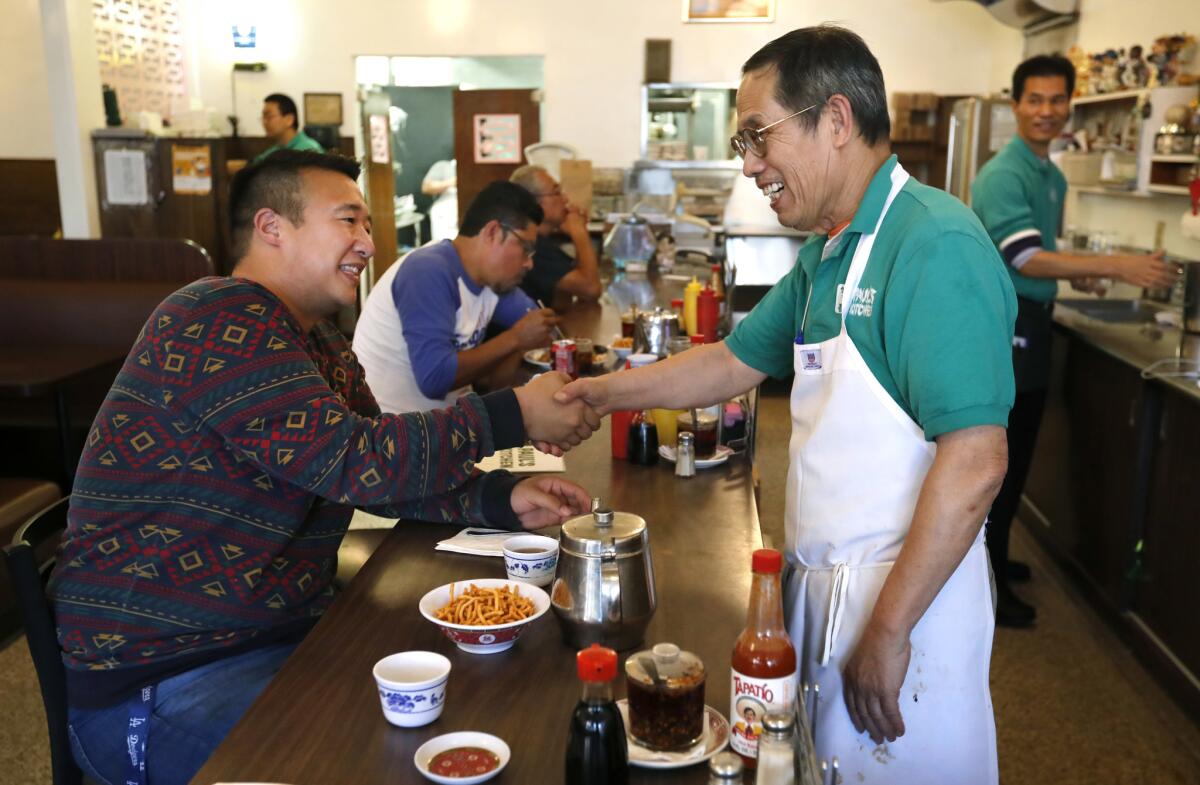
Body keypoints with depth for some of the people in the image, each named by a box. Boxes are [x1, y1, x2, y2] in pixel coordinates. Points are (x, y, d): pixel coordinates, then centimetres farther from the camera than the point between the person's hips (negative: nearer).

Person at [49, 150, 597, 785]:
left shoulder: (321, 346, 12)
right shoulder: (222, 320, -19)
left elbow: (388, 475, 12)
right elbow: (355, 460, -26)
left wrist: (503, 500, -3)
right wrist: (516, 414, -21)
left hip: (289, 629, 9)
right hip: (162, 678, -9)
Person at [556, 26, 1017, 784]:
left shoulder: (935, 244, -20)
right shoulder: (826, 253, 8)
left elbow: (974, 463, -25)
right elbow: (735, 362, 17)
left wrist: (887, 630, -21)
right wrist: (600, 394, 14)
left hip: (904, 600, -8)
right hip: (822, 580, 8)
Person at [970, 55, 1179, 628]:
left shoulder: (1053, 176, 13)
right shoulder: (1003, 176, -16)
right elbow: (1025, 259, -26)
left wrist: (1073, 273, 6)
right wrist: (1114, 266, -30)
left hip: (1031, 323, 9)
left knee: (1016, 453, 17)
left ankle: (992, 555, 31)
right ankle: (983, 583, 6)